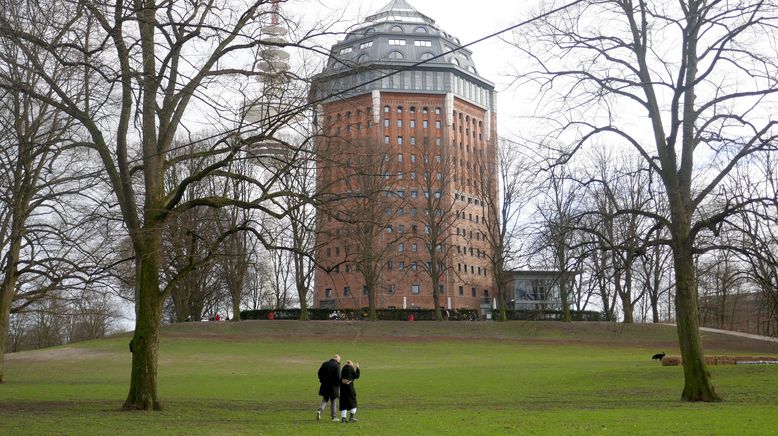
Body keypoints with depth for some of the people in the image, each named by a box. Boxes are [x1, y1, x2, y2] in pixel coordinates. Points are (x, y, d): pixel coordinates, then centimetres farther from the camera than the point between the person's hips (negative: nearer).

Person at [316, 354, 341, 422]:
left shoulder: (325, 364, 7)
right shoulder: (336, 365, -11)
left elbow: (319, 373, 10)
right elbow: (338, 376, -16)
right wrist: (339, 385, -6)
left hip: (324, 385, 4)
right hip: (333, 386, -4)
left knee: (325, 399, 15)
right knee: (332, 401, 8)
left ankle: (320, 410, -11)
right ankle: (333, 416, 13)